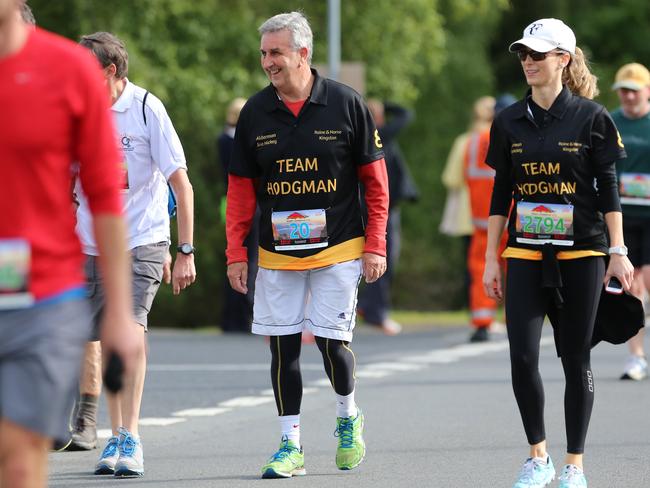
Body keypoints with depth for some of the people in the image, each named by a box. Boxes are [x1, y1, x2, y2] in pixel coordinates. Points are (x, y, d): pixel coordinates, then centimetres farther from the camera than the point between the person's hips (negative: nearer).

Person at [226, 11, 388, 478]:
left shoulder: (347, 105, -5)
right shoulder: (255, 112, 2)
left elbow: (375, 181, 0)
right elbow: (241, 189, 8)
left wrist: (375, 246, -5)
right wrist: (236, 253, 3)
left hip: (338, 248, -3)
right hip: (277, 254, 3)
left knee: (332, 341, -5)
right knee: (283, 345, 1)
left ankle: (348, 418, 23)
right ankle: (290, 445, 9)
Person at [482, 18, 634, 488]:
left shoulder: (590, 117, -3)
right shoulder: (510, 122, 6)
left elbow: (609, 189, -1)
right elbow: (501, 194, 11)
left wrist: (618, 251, -6)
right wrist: (491, 259, 9)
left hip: (580, 255, -2)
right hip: (525, 255, 2)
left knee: (576, 361, 2)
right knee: (522, 357, -9)